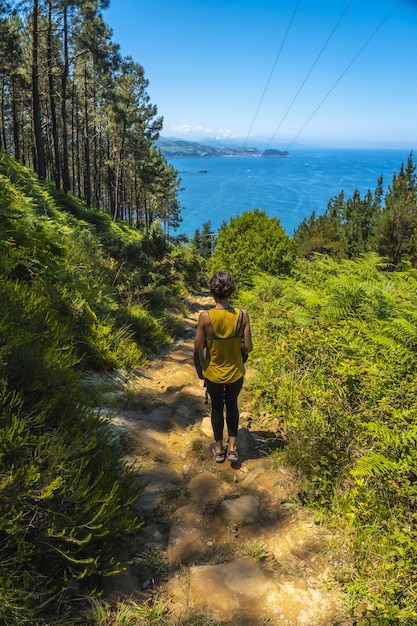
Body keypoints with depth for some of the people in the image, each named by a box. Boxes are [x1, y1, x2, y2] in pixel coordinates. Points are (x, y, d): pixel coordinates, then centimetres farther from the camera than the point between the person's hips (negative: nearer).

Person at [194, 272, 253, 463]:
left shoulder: (205, 316, -23)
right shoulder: (242, 315, -19)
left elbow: (197, 348, -15)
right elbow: (248, 347, -14)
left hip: (213, 373, -1)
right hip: (235, 373, 1)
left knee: (217, 408, 23)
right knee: (232, 405, 27)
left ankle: (219, 449, 38)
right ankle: (232, 448, 32)